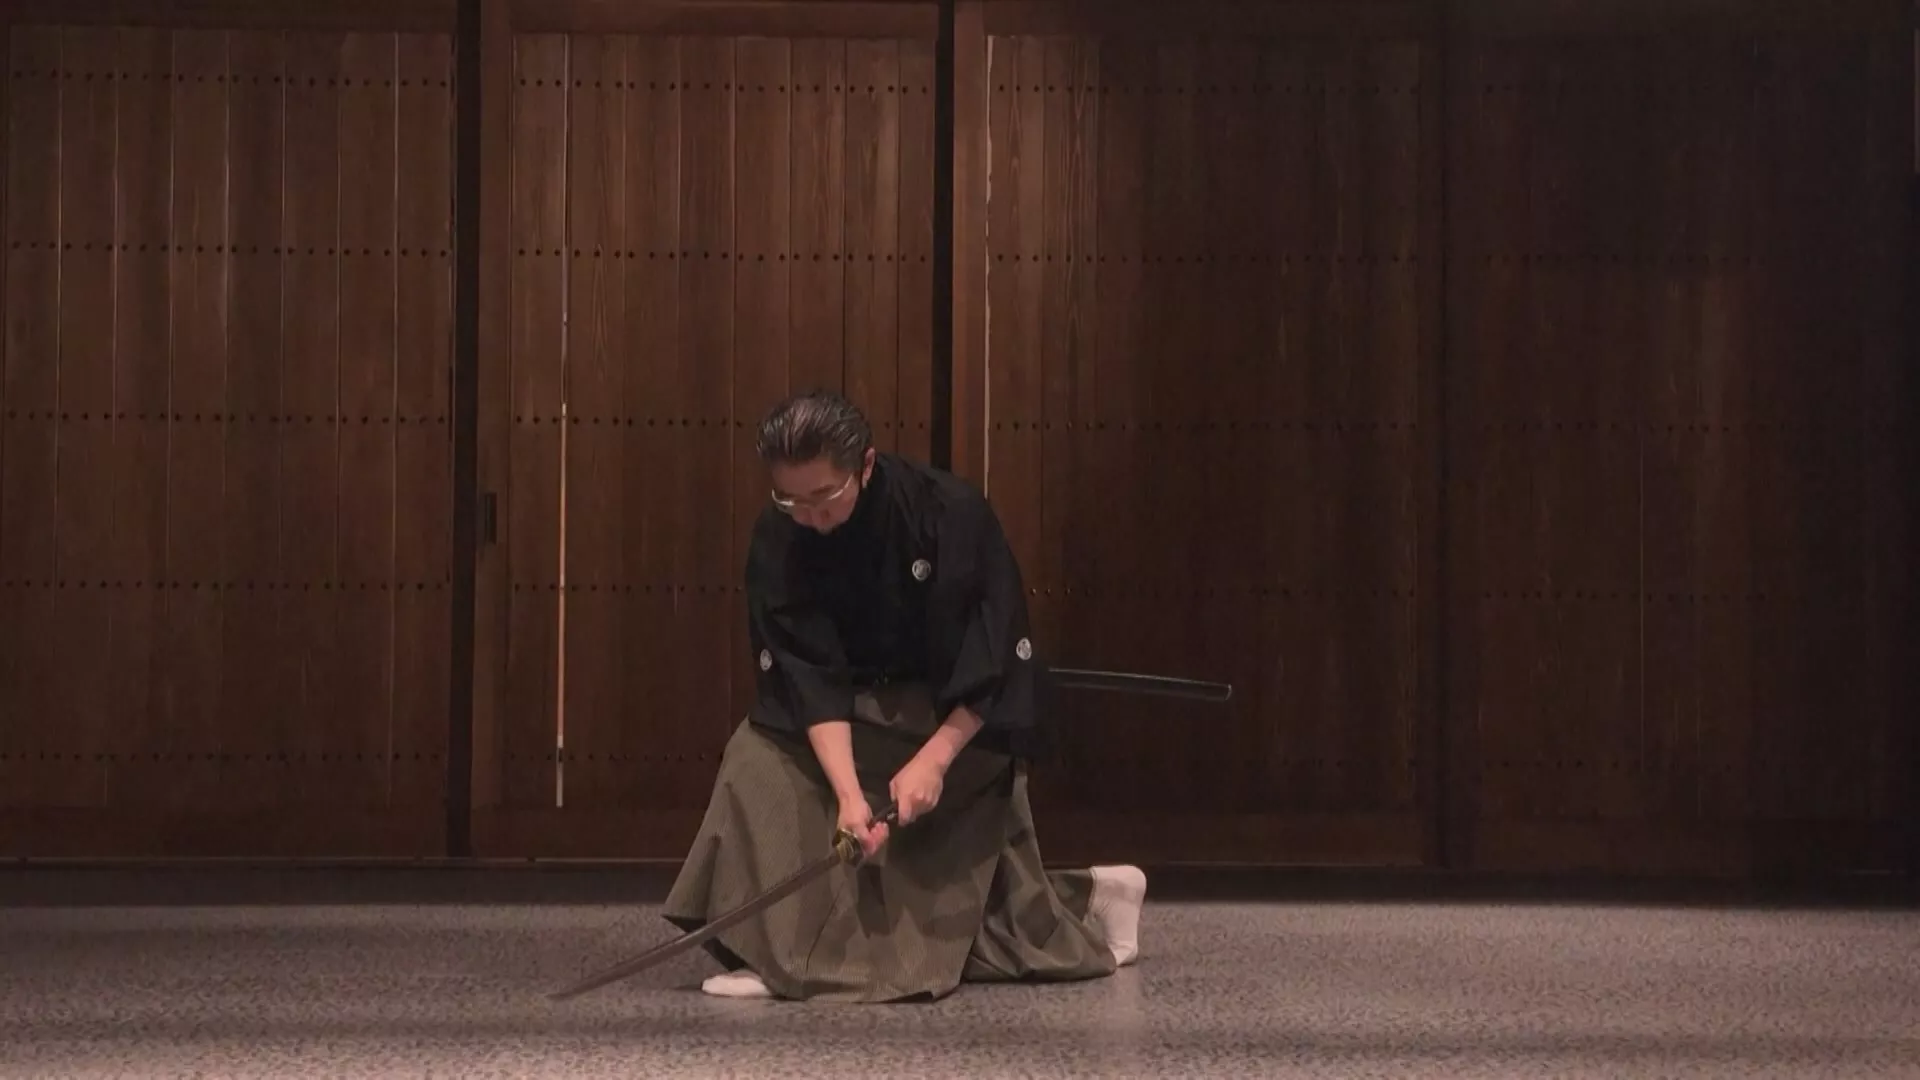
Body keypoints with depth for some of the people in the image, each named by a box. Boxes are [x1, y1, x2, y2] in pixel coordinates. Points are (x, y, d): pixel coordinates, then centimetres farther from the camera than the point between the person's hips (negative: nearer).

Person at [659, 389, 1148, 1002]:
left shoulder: (950, 514, -26)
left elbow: (998, 659, -21)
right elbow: (814, 677, -21)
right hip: (866, 714, 5)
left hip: (961, 720, -5)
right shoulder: (779, 543, -17)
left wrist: (933, 759, -27)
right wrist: (849, 793, -32)